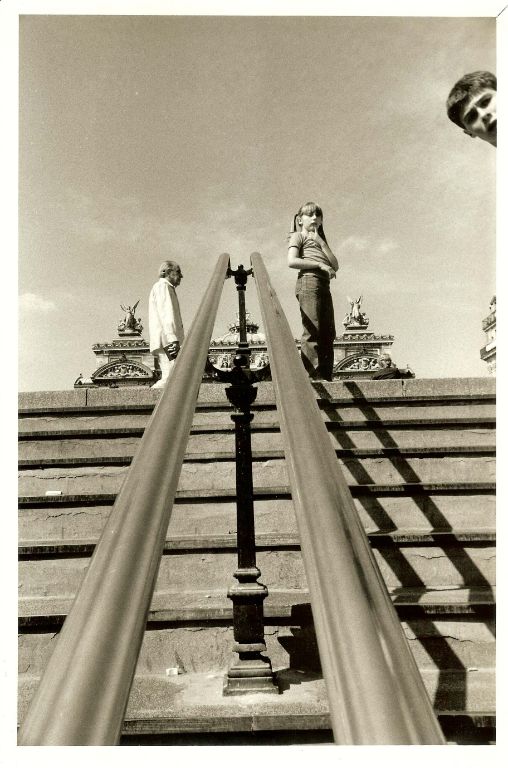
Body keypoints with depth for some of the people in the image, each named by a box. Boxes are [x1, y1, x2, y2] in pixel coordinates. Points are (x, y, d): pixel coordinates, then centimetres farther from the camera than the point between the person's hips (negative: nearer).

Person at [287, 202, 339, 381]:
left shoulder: (320, 240, 33)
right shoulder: (298, 236, 13)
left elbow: (335, 265, 16)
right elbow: (292, 261, -7)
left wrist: (321, 242, 9)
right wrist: (320, 265, -7)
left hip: (324, 286, 7)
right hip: (309, 281, -7)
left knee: (328, 334, -1)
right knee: (312, 331, -17)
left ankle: (326, 377, -2)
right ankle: (312, 376, -21)